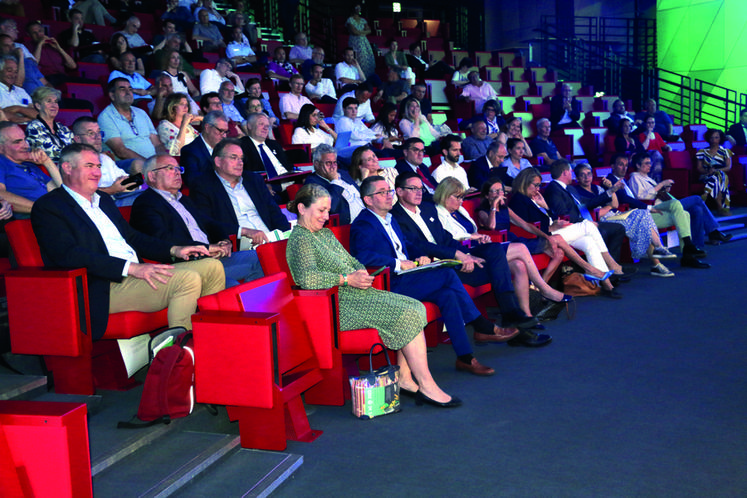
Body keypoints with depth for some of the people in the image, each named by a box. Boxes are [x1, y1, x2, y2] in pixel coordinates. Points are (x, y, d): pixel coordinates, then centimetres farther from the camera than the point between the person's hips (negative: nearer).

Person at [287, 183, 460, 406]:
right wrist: (347, 279, -20)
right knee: (408, 315, -18)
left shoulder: (325, 234, 22)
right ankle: (426, 386, -13)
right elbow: (307, 278, -25)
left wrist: (361, 273, 0)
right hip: (339, 305, -10)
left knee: (415, 307, -5)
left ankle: (404, 378, -7)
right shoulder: (299, 238, -9)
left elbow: (353, 262, 23)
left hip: (354, 294, 10)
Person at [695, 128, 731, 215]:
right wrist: (708, 171, -18)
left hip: (722, 175, 0)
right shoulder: (702, 152, 11)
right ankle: (720, 207, -41)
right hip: (706, 176, 0)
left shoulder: (725, 152, 11)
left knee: (717, 176, -37)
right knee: (716, 179, -35)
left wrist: (716, 170, -18)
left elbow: (728, 167, 0)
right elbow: (699, 169, 5)